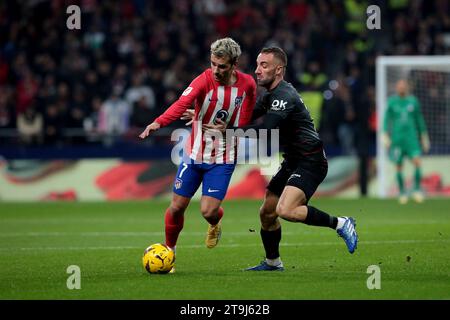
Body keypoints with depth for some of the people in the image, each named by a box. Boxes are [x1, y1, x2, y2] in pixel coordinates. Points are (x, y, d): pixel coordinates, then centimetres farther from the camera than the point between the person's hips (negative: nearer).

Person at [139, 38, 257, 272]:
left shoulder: (247, 84, -8)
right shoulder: (204, 80, -16)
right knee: (177, 207, 2)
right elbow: (182, 103, -34)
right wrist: (158, 123, -50)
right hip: (194, 154, 0)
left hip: (222, 159, 0)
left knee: (208, 211, -11)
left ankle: (215, 224, 27)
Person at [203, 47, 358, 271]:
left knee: (286, 210, -27)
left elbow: (265, 130, -29)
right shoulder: (271, 95, 12)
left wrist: (228, 131, -27)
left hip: (310, 162, -10)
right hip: (292, 162, 10)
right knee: (266, 213, 12)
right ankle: (272, 262, 29)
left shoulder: (285, 96, -20)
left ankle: (340, 224, -13)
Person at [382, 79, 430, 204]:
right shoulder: (391, 102, 4)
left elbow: (419, 120, 15)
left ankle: (417, 189, -5)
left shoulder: (413, 101, 7)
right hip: (397, 137, -1)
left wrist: (424, 137, 16)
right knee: (399, 166, 2)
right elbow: (387, 119, 4)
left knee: (417, 161, -16)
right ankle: (402, 192, 16)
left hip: (411, 137, 1)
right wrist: (385, 136, -5)